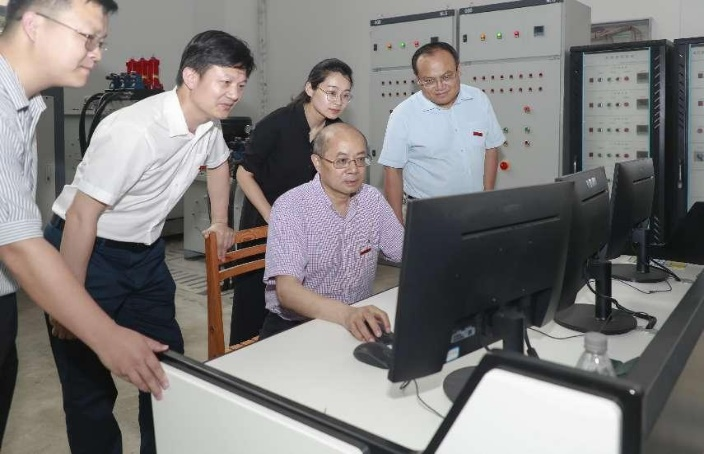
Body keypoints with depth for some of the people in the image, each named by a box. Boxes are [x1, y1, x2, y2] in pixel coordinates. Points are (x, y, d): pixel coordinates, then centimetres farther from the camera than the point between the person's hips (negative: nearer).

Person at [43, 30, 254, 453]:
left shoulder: (209, 123, -4)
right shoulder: (135, 131, -28)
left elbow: (219, 163, 19)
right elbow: (81, 217, -25)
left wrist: (220, 223, 24)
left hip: (145, 253, 7)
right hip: (87, 250, -7)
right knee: (90, 385, 1)